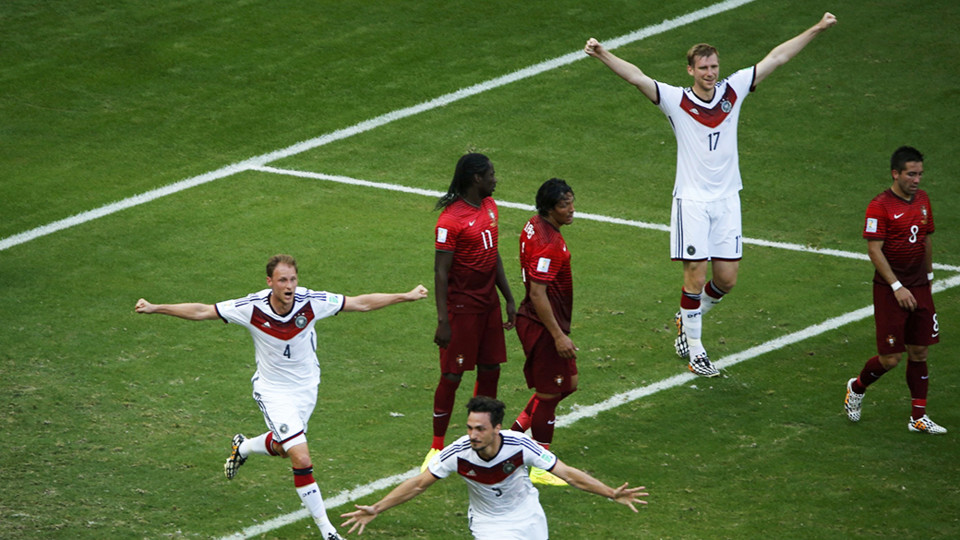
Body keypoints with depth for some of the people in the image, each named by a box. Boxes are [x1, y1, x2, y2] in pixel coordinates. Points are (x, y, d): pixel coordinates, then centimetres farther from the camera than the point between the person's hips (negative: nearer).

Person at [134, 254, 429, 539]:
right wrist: (155, 308, -18)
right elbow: (201, 311, -14)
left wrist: (405, 297, -10)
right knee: (302, 459, -14)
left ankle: (243, 447, 54)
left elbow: (362, 303, -9)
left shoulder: (311, 302, -20)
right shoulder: (252, 307, -23)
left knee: (283, 448, 21)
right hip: (273, 390, -3)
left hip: (306, 387, 4)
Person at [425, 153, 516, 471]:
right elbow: (440, 272, -18)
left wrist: (509, 299, 17)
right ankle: (437, 448, 9)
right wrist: (442, 321, -21)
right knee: (452, 376, -1)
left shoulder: (489, 206, 8)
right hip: (461, 307, -8)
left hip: (489, 303, 8)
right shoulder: (451, 219, -19)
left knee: (490, 370, 11)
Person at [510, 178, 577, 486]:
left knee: (568, 383, 18)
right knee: (548, 394, 0)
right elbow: (537, 294, -27)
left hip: (540, 321, 10)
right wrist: (558, 335, -24)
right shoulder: (548, 244, -25)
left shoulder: (534, 227, 7)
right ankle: (541, 467, 10)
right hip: (543, 325, -10)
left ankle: (514, 433, 23)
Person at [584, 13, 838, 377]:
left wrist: (818, 29, 9)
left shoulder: (732, 92, 2)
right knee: (696, 276, -6)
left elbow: (777, 57, 7)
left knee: (726, 279, 5)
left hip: (727, 200, 4)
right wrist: (603, 55, -36)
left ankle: (689, 318, 33)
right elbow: (636, 77, -21)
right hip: (691, 200, -4)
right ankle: (693, 349, 8)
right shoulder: (676, 101, -8)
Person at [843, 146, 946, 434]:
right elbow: (874, 249, -16)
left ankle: (918, 417, 12)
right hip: (889, 289, -6)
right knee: (891, 358, -5)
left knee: (919, 352, 6)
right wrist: (897, 287, -20)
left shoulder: (922, 199, 8)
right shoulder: (880, 206, -14)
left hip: (919, 288, 6)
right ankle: (857, 387, 24)